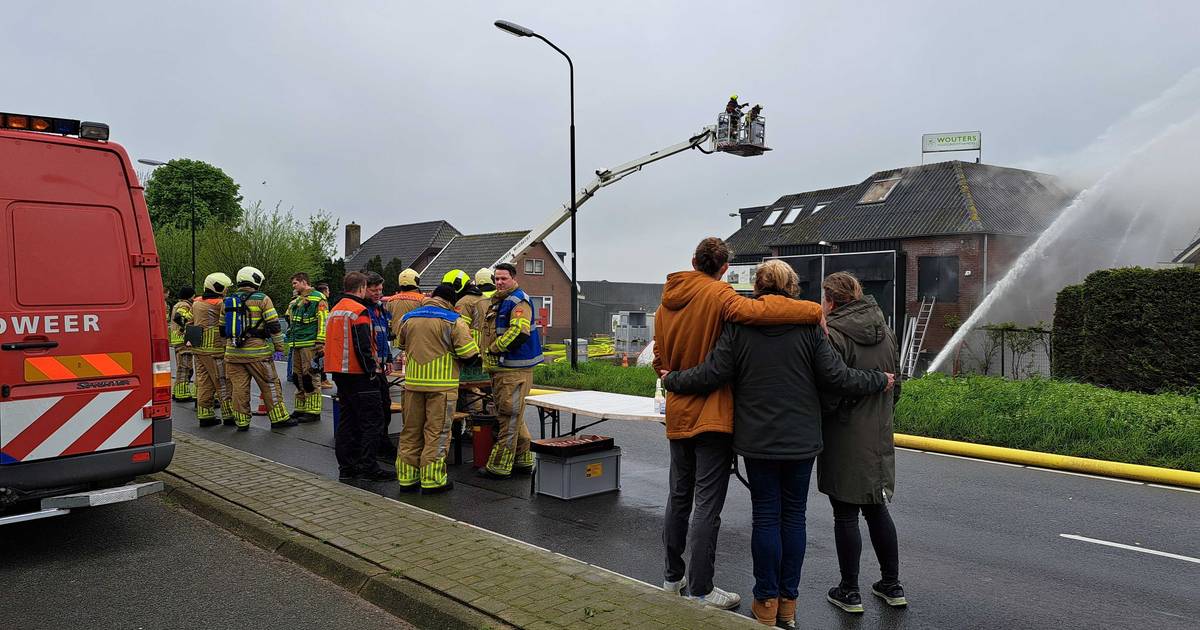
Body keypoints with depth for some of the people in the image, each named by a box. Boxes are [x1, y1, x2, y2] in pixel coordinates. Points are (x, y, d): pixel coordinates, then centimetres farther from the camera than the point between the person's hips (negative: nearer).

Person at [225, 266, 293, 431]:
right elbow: (274, 325, -7)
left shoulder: (228, 301, 14)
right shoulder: (262, 299, -4)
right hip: (258, 352, -5)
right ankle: (278, 417, 8)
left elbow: (223, 329, 19)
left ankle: (241, 421, 11)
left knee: (239, 387, 7)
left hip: (233, 353, 5)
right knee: (270, 385, 3)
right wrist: (279, 346, -1)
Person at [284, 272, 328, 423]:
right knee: (297, 377, 12)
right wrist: (290, 342, 25)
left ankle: (313, 411, -3)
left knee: (310, 377, -7)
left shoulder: (318, 298, -7)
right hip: (297, 344, 9)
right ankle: (301, 408, 21)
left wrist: (321, 343, -18)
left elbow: (323, 321, -14)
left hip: (310, 344, -9)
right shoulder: (295, 302, 21)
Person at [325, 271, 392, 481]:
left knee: (347, 419, 13)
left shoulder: (334, 311, 16)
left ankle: (346, 467, 16)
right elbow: (363, 346, -21)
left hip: (339, 374, 9)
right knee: (372, 420, -5)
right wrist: (371, 370, -12)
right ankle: (368, 467, -6)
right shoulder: (359, 311, -14)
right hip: (359, 374, -9)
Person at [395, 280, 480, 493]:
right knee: (437, 432, 3)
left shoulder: (409, 318, 8)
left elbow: (401, 344, 23)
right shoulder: (453, 320, -9)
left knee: (411, 430, 14)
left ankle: (407, 477, 20)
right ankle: (432, 480, 6)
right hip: (442, 384, -5)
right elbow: (469, 353, -12)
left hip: (413, 382, 5)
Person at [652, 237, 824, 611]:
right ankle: (700, 591, 8)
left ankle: (673, 578, 29)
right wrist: (816, 311, -27)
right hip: (711, 416, -7)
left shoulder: (667, 303, 9)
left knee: (679, 498, 18)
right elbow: (754, 310, -33)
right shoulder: (717, 294, -13)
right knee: (707, 506, 1)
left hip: (678, 415, 7)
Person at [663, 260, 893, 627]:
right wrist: (881, 381, 10)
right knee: (793, 516, 10)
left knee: (765, 516, 7)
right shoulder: (808, 326, -5)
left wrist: (671, 380, 8)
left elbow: (711, 375, -9)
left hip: (757, 440, 0)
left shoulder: (738, 325, -6)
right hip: (801, 441, 1)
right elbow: (836, 377, -6)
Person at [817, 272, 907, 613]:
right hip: (879, 438, 7)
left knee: (845, 515, 4)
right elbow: (895, 386, 15)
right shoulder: (886, 332, 8)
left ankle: (849, 592, 14)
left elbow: (828, 394, -21)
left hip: (844, 440, -7)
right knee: (877, 509, 19)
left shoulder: (833, 334, -17)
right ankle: (892, 585, 27)